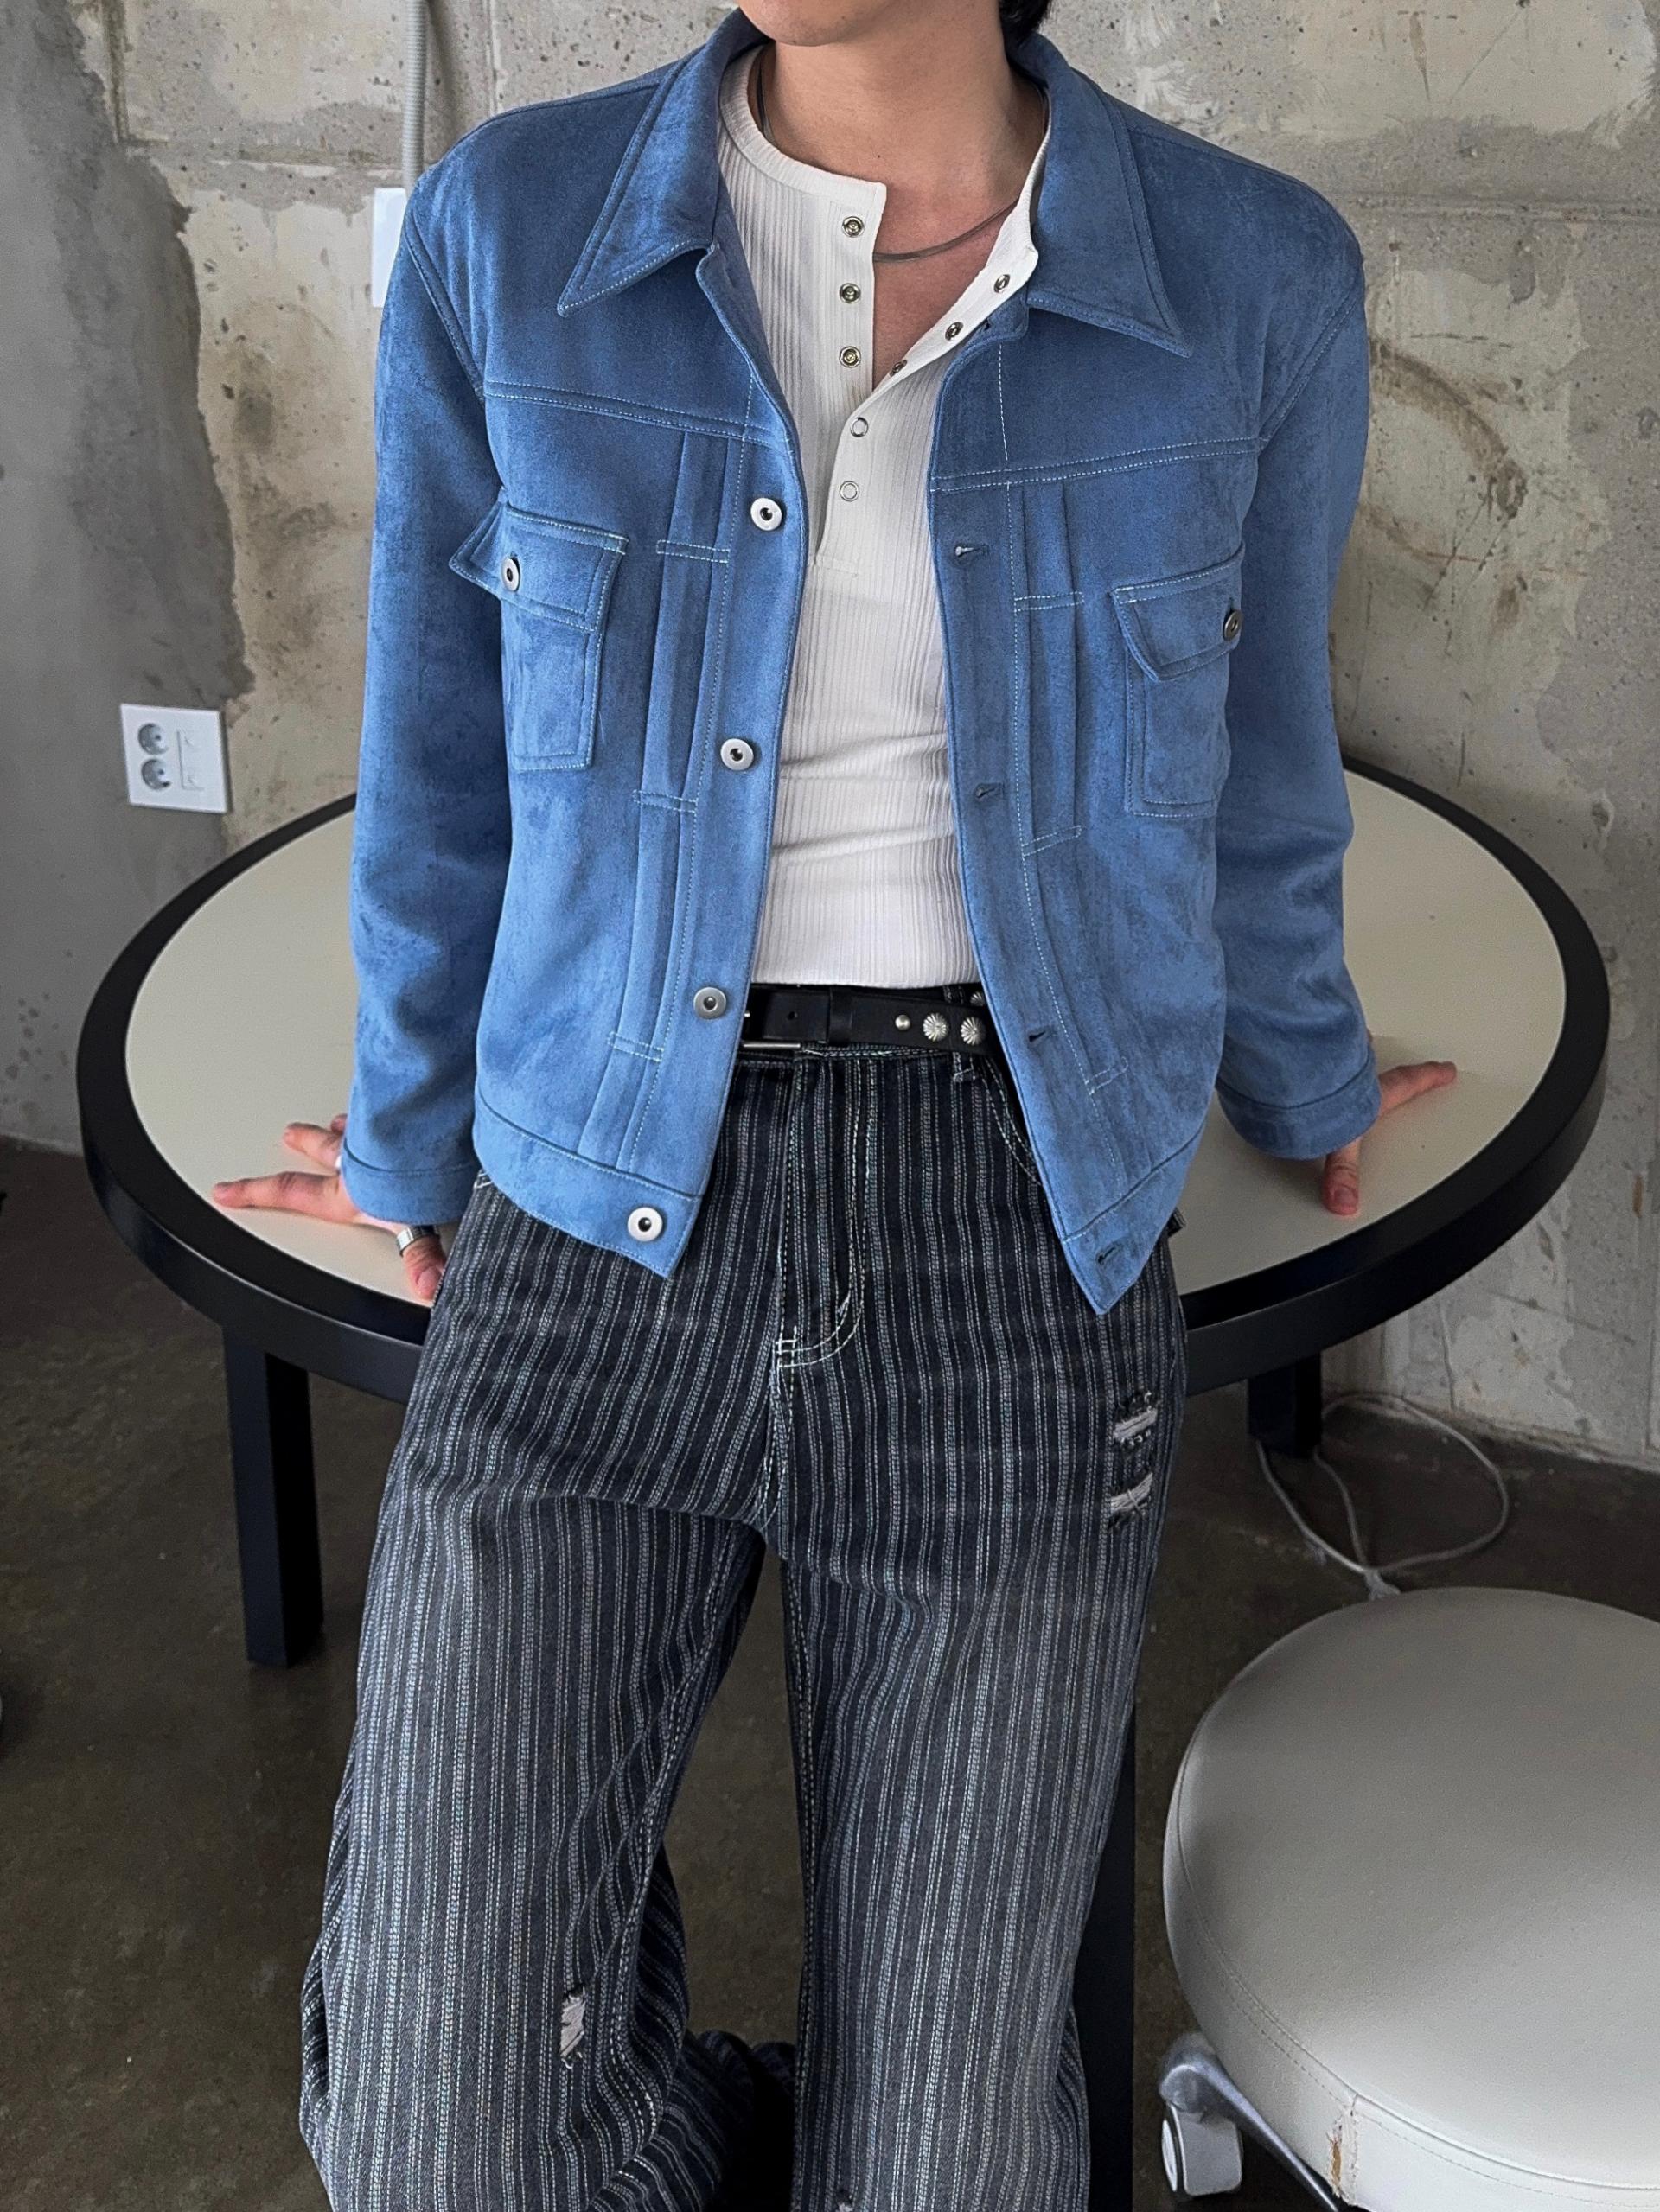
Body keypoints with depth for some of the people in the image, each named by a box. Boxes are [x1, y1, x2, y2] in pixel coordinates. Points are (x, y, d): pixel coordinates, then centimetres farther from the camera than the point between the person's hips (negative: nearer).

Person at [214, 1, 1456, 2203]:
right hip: (602, 1229, 1)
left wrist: (1303, 1088, 29)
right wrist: (420, 1148, 20)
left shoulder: (1250, 279, -3)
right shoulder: (509, 230, -3)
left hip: (1007, 1254, 0)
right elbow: (442, 773, 8)